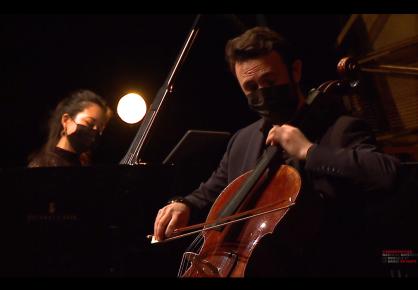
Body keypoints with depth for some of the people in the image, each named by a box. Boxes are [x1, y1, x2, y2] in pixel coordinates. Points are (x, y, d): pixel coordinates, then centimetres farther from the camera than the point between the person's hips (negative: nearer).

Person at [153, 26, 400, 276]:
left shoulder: (341, 130, -5)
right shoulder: (241, 141, 13)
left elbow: (389, 174, -23)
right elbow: (211, 193, 27)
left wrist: (308, 151, -21)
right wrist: (183, 205, 5)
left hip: (319, 270, -4)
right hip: (245, 269, 5)